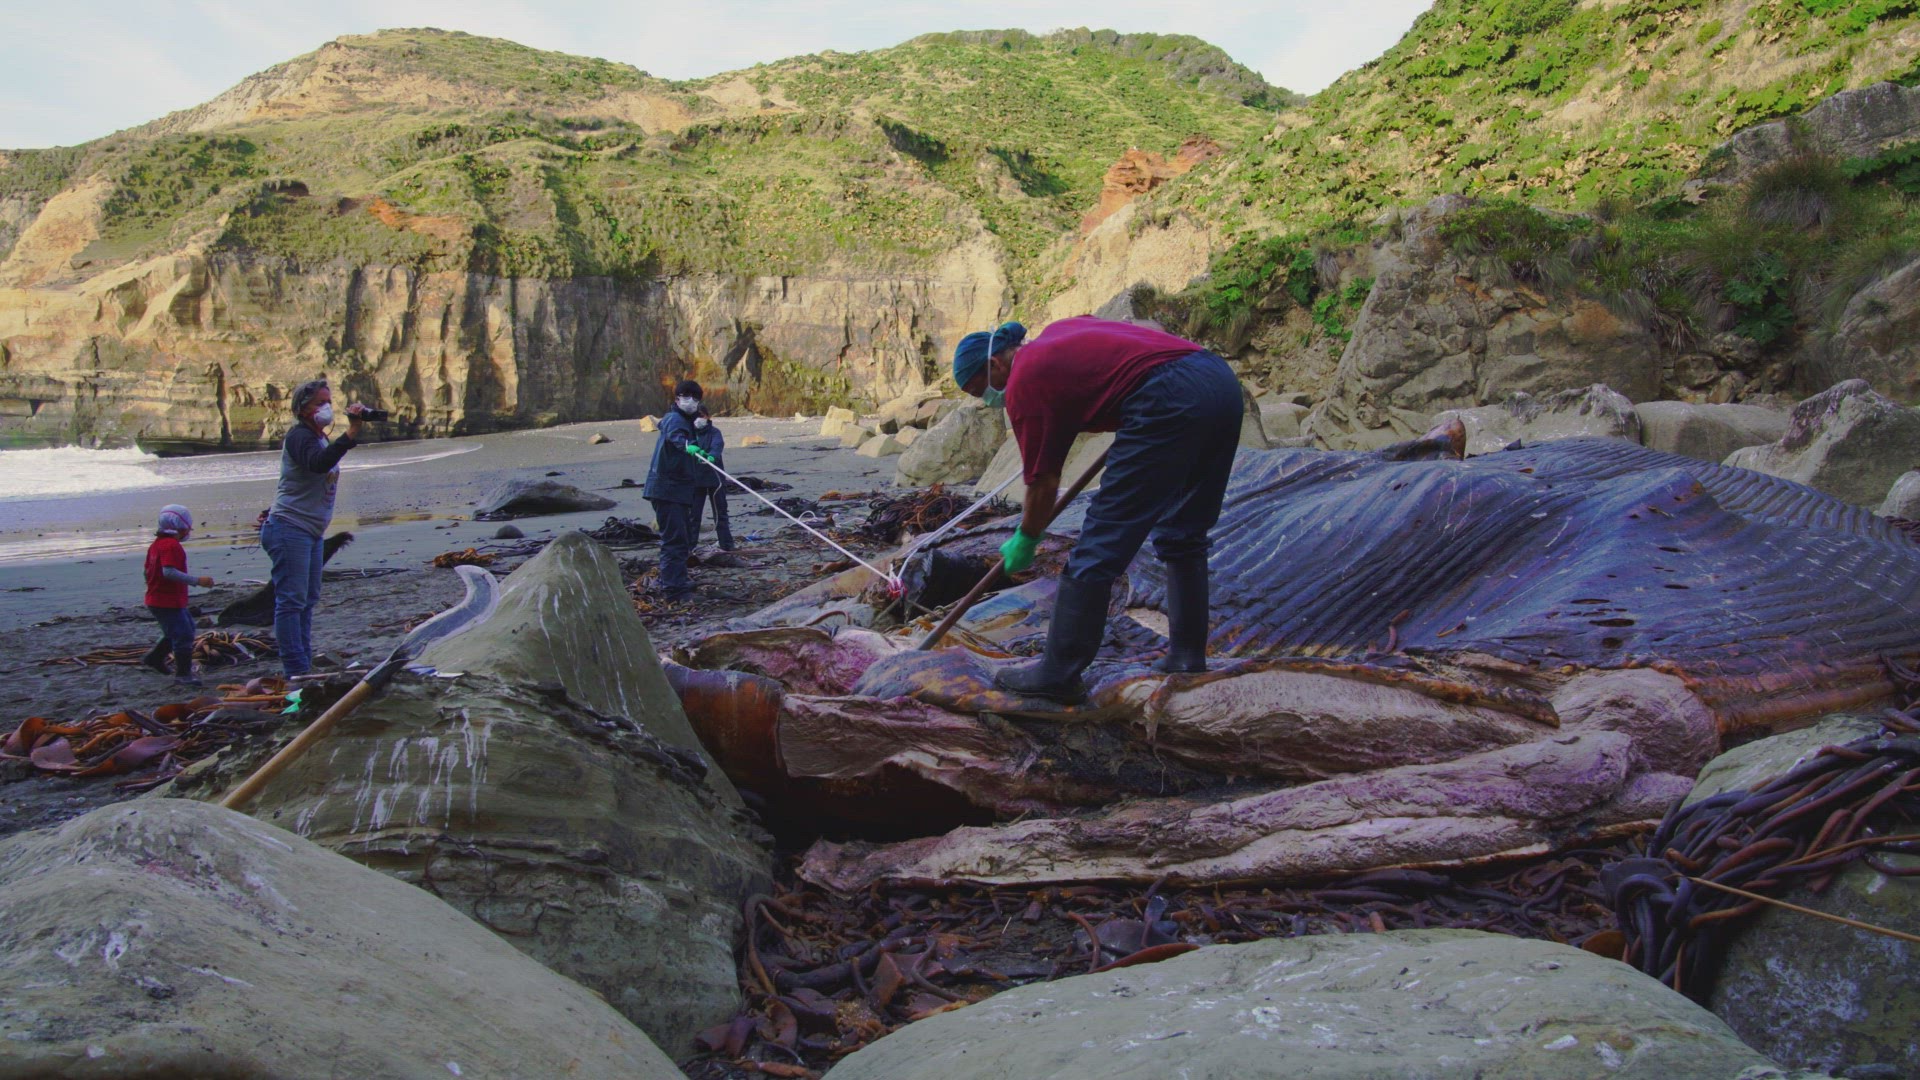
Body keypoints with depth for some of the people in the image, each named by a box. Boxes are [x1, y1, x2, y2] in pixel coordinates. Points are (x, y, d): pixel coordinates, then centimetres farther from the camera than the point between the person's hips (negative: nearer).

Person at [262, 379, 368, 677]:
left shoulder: (319, 438, 18)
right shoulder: (299, 435, -12)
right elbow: (317, 463, -34)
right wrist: (351, 434, -39)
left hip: (313, 533, 10)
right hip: (290, 529, -10)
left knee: (307, 600, 12)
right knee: (291, 601, -10)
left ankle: (304, 668, 17)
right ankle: (296, 672, -12)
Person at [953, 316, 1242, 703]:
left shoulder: (1023, 384, 4)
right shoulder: (1057, 331, 27)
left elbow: (1043, 482, 7)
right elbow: (1152, 335, 33)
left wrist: (1024, 541, 22)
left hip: (1171, 400, -9)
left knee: (1099, 545, -1)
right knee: (1184, 537, 21)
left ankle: (1058, 673, 5)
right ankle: (1187, 658, 25)